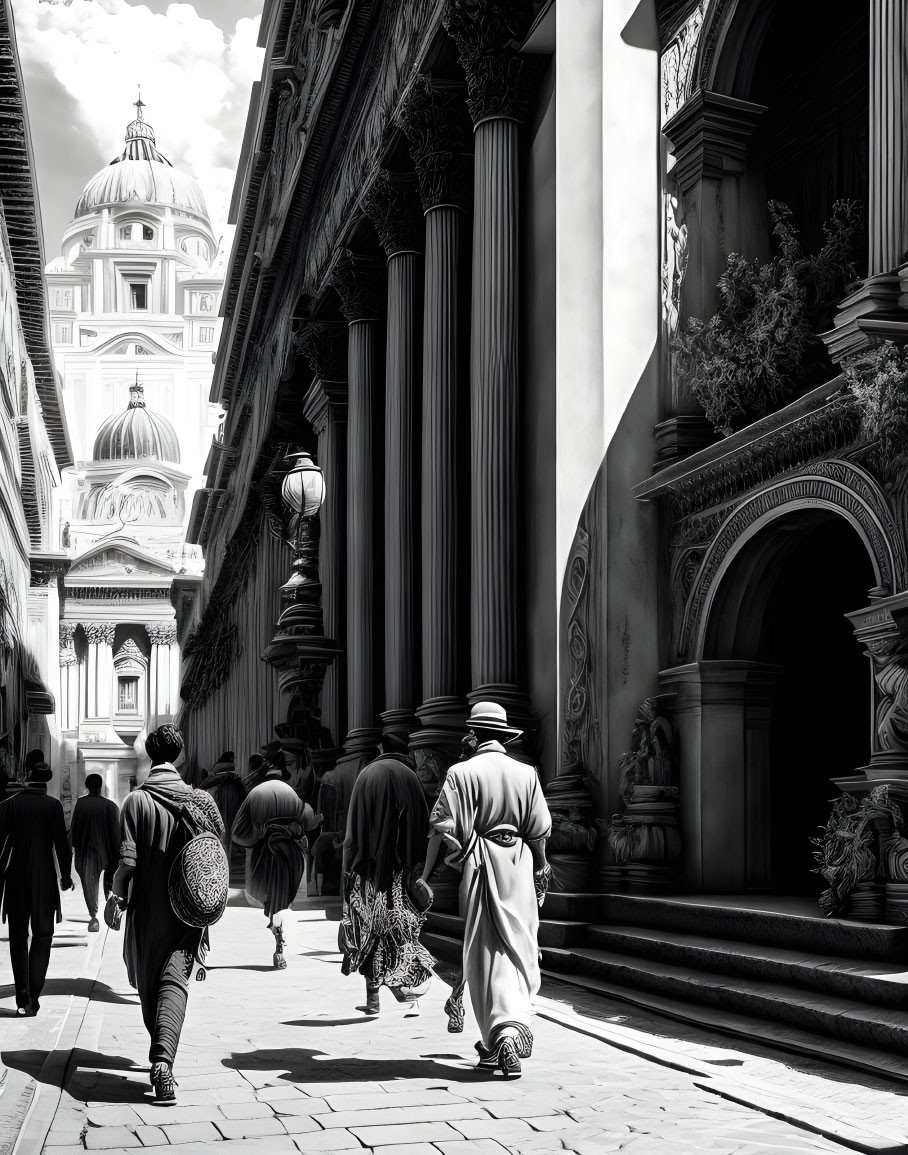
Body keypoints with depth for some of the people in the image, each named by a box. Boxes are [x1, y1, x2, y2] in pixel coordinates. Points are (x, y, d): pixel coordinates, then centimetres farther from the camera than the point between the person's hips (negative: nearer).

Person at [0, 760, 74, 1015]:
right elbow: (61, 842, -7)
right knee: (42, 935, 7)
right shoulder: (52, 805, -8)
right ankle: (33, 997, -3)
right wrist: (66, 875, 3)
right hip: (44, 879, -2)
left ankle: (23, 999, 8)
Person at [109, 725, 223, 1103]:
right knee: (174, 980, -4)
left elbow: (127, 860, -12)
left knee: (147, 982, 17)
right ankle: (163, 1057, -24)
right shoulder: (200, 800, -2)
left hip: (146, 908, -1)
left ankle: (159, 1049, 32)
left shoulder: (136, 800, -8)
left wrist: (118, 893, 4)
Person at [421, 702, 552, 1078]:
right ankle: (516, 1027, 1)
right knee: (520, 950, 10)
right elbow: (539, 831, 6)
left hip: (479, 865, -2)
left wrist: (426, 874, -2)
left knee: (486, 953, 1)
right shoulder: (526, 773, 4)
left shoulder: (461, 773, -5)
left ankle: (499, 1039, -5)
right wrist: (540, 868, 20)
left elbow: (442, 827, -8)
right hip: (519, 867, 2)